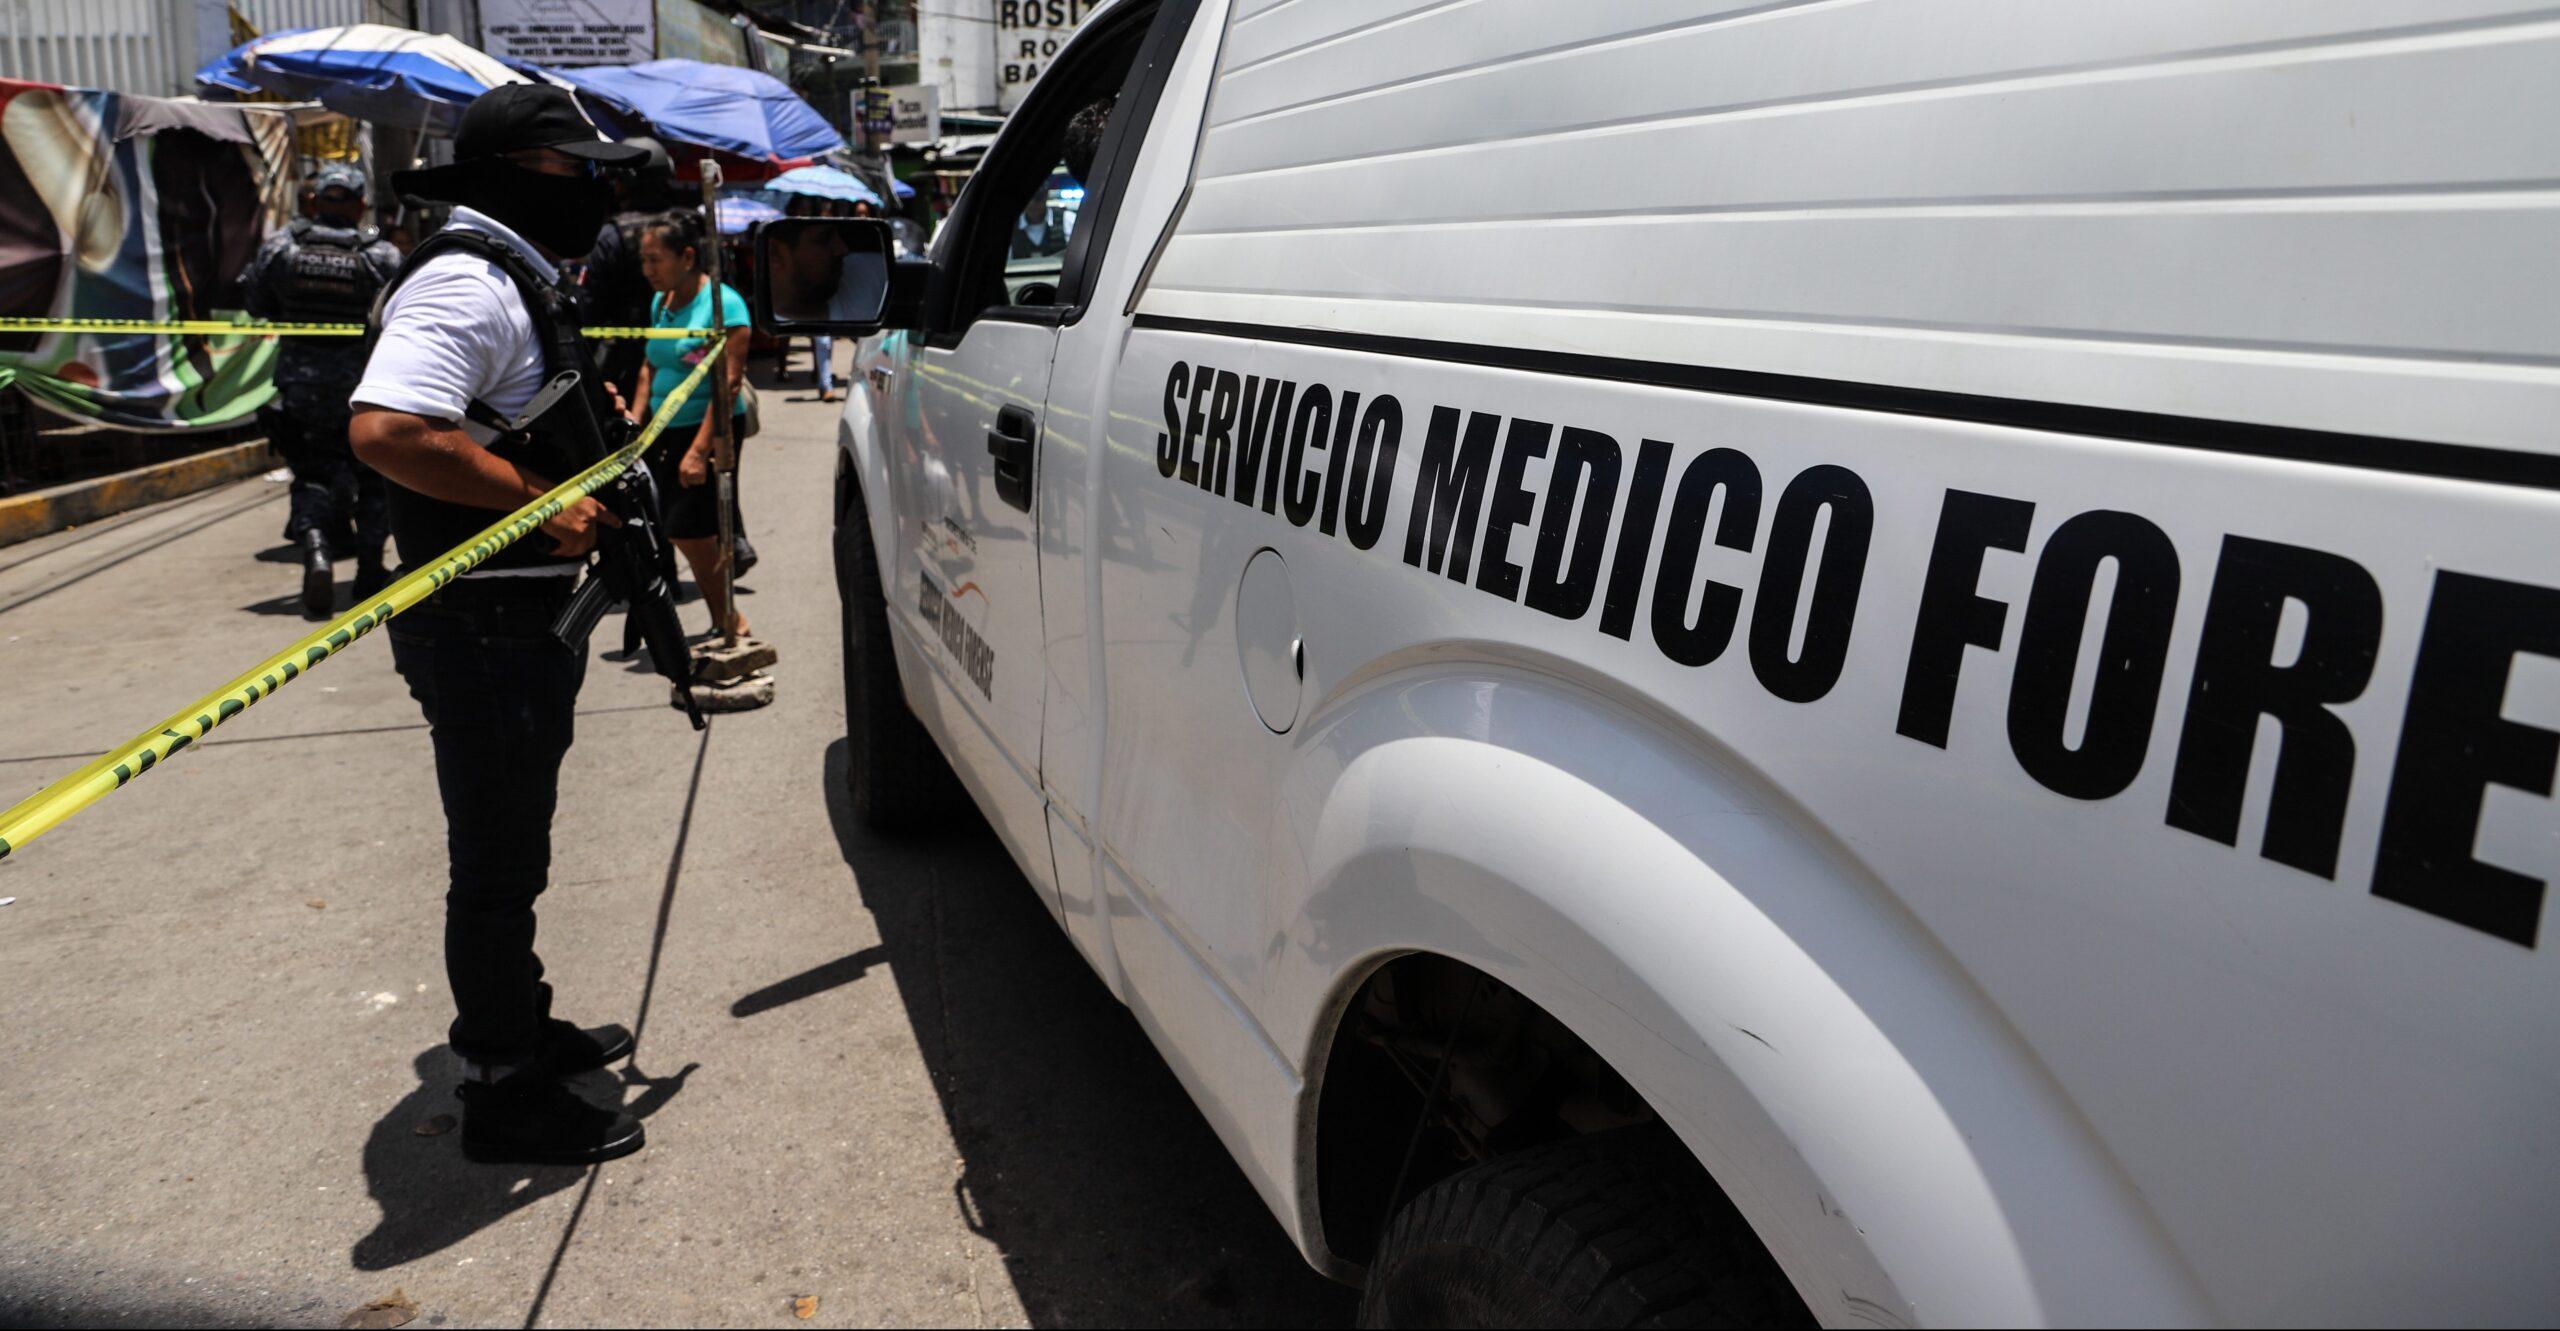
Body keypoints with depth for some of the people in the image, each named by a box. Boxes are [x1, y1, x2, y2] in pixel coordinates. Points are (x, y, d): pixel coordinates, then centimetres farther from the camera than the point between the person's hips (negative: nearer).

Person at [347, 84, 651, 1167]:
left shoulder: (523, 284, 17)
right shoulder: (466, 284, -18)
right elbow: (386, 431, -32)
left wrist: (597, 417, 15)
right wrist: (541, 501, -25)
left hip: (524, 621, 11)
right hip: (484, 627, -11)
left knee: (510, 853, 22)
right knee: (497, 864, 0)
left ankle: (522, 1030, 38)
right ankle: (503, 1096, 13)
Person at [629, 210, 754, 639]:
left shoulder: (722, 303, -12)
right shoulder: (660, 302, 11)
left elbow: (729, 382, -17)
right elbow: (650, 367, 20)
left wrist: (700, 450, -21)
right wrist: (634, 423, 9)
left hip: (708, 431, -7)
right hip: (663, 431, 8)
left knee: (689, 530, -10)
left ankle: (731, 620, 8)